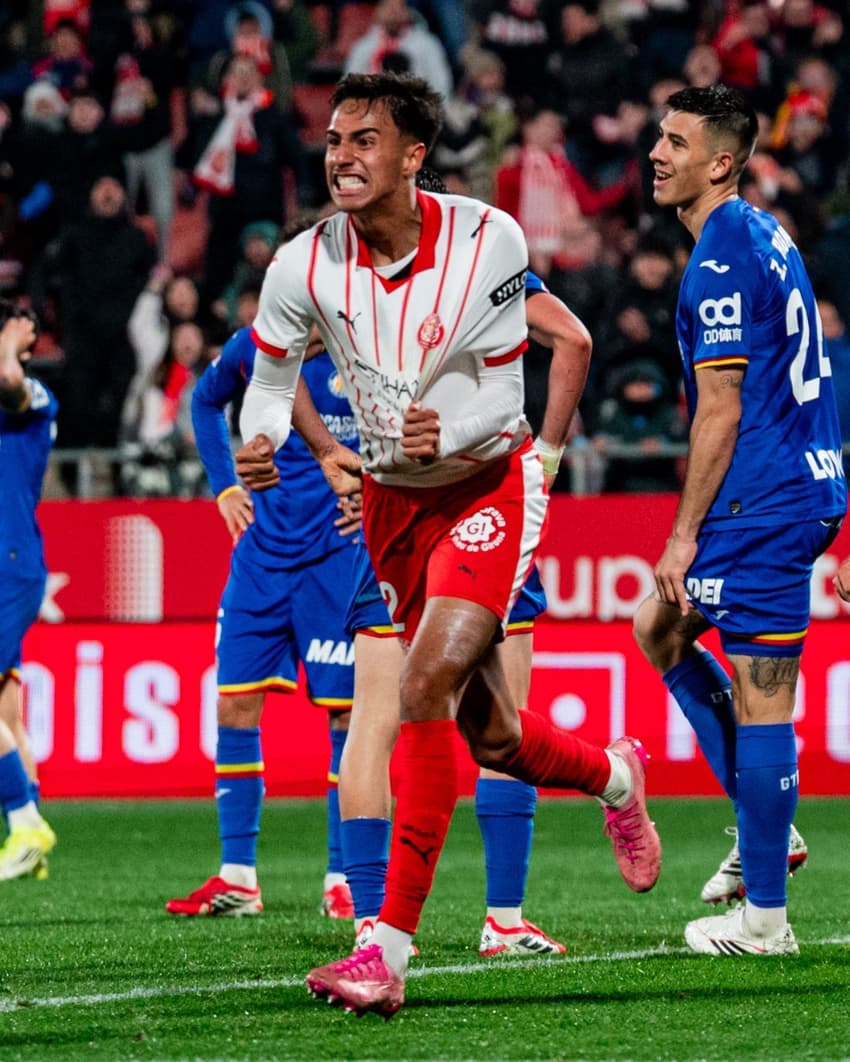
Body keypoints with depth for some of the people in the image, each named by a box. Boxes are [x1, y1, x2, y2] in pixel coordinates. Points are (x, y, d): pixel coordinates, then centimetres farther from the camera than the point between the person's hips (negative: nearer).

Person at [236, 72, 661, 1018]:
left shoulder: (488, 240, -19)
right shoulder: (306, 265, -13)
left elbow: (502, 391, -11)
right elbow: (271, 379, 0)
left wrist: (448, 433, -31)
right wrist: (258, 445, -21)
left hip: (489, 486, -4)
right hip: (393, 503, 4)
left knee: (427, 689, -23)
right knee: (487, 736, 10)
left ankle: (389, 949, -22)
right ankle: (612, 774, 46)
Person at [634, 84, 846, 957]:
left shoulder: (723, 256, -15)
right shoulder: (762, 237, 15)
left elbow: (720, 410, -18)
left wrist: (684, 533, -14)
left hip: (763, 506, -10)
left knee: (760, 700, -6)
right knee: (658, 630, 21)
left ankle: (764, 918, -3)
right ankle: (762, 823, 20)